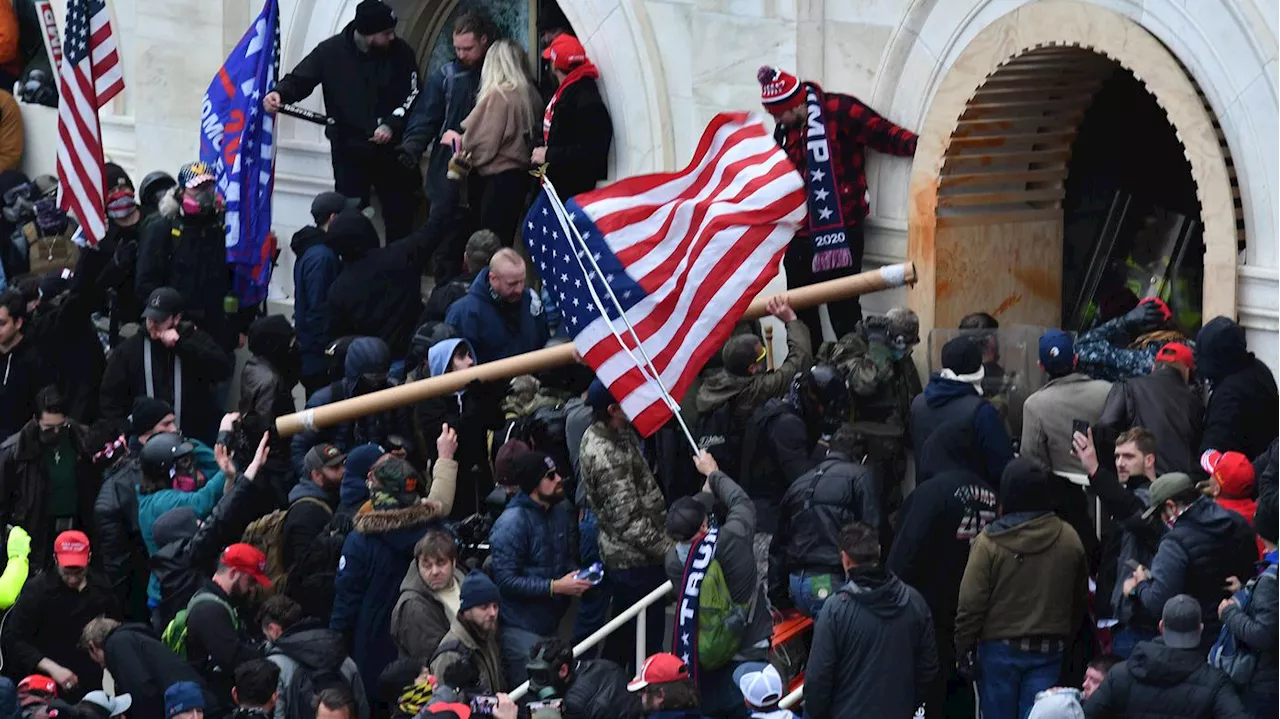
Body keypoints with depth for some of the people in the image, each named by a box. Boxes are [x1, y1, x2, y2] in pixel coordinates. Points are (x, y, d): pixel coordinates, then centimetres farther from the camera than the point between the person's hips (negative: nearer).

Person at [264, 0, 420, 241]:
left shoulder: (401, 52, -8)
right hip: (349, 150, -1)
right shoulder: (331, 51, -10)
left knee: (400, 218, 9)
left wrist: (392, 124, -19)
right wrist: (280, 93, -28)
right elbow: (299, 79, -6)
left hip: (392, 150, 1)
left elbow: (412, 95, -4)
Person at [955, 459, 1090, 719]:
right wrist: (1066, 638, 20)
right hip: (1049, 650, 2)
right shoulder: (1068, 539, -2)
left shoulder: (989, 542, -13)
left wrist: (962, 646, -1)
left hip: (999, 648, -2)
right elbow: (1080, 599, 8)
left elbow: (971, 602, -12)